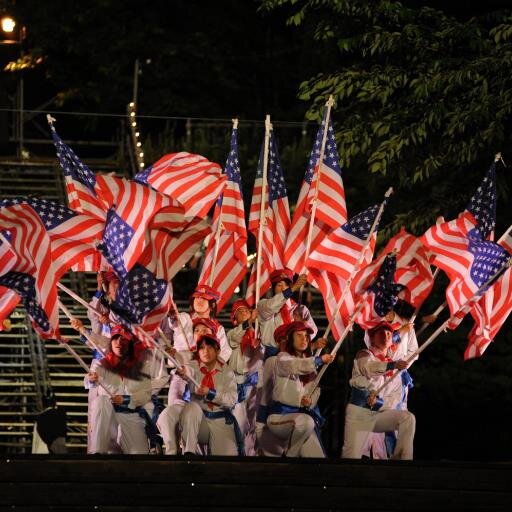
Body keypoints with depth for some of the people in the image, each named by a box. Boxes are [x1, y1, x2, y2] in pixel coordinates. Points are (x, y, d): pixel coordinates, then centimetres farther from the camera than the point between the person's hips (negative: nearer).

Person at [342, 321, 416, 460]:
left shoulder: (393, 367, 17)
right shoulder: (364, 355, 3)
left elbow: (394, 399, 8)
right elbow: (369, 368, -23)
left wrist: (379, 402, -16)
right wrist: (393, 365, -43)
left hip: (380, 413, 4)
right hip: (359, 413, -4)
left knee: (408, 418, -22)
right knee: (352, 457, -17)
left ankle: (401, 459, -24)